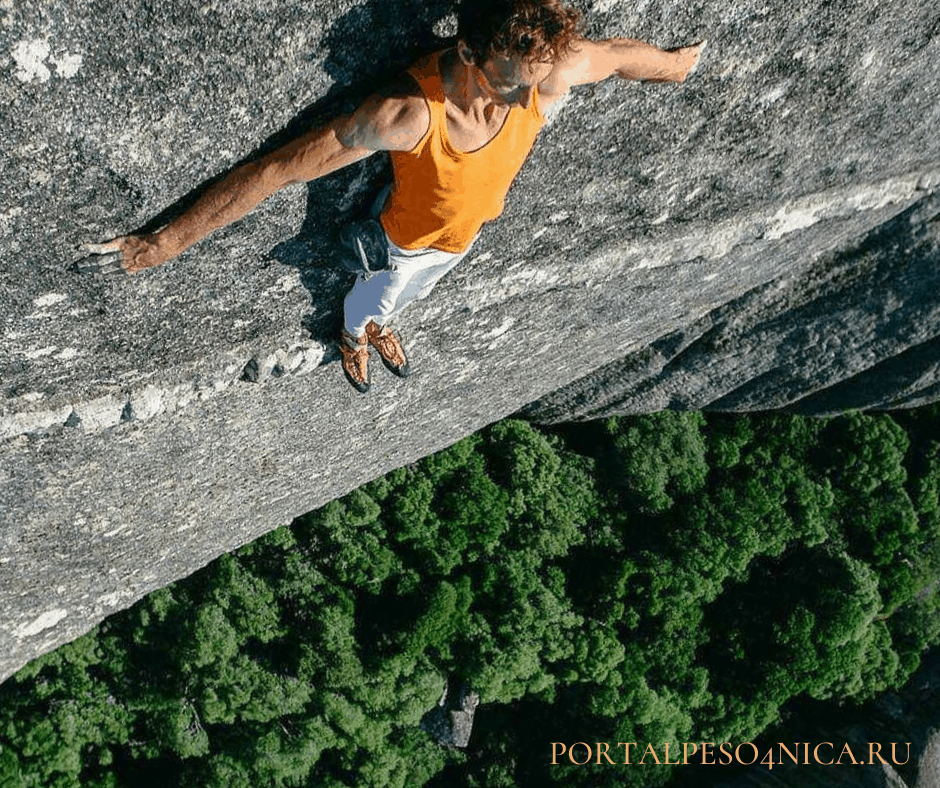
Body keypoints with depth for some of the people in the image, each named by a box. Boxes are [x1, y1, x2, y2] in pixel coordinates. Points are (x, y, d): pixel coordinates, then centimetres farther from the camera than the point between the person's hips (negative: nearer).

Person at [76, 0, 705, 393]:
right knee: (375, 297, 32)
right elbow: (276, 170, -45)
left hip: (471, 230, 4)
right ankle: (354, 338, 70)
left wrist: (675, 63, 11)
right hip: (408, 239, -4)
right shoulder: (409, 112, -49)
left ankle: (380, 328, 74)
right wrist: (166, 242, -41)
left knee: (412, 294, 37)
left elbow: (624, 54, -12)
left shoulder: (551, 72, -37)